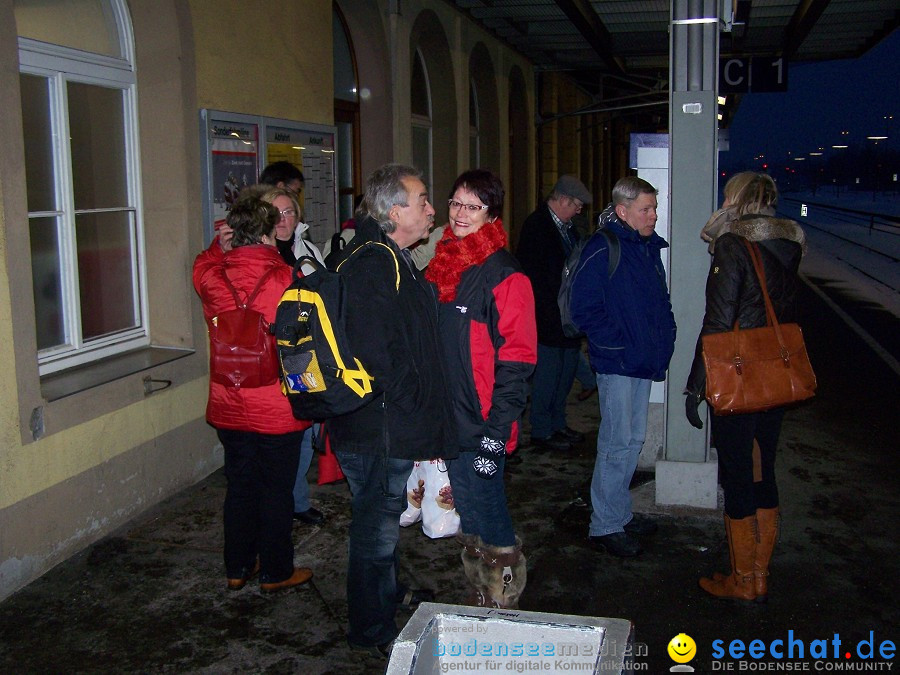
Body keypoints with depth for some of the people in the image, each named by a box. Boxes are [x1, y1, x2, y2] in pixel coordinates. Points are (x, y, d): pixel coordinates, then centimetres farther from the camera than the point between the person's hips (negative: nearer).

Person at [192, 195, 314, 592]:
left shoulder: (212, 278, -7)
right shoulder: (287, 280, -18)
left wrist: (220, 243, 8)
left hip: (229, 407, 4)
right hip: (277, 409, -4)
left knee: (240, 485, 18)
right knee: (276, 489, 10)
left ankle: (237, 569, 31)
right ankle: (276, 572, 23)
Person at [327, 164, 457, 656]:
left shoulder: (395, 261, 12)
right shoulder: (371, 265, -22)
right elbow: (373, 358, -27)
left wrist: (427, 421, 15)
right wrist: (421, 417, -17)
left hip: (393, 426, 10)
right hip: (377, 430, -10)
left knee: (385, 516, 26)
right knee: (377, 525, 5)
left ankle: (389, 594, 46)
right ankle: (373, 630, 22)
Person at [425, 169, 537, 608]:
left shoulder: (504, 277, -13)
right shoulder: (440, 266, 10)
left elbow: (516, 362, -15)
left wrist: (496, 435, -19)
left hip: (480, 427, -7)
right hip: (446, 422, 7)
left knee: (488, 521, 2)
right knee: (468, 525, 18)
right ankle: (479, 604, 34)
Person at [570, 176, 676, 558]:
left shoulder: (649, 248, 11)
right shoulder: (600, 252, -14)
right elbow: (585, 311, -17)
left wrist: (664, 339, 8)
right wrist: (621, 347, -18)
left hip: (646, 362, 8)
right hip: (617, 364, -8)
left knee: (634, 440, 16)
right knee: (617, 444, -3)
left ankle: (620, 512, 30)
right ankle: (605, 526, 9)